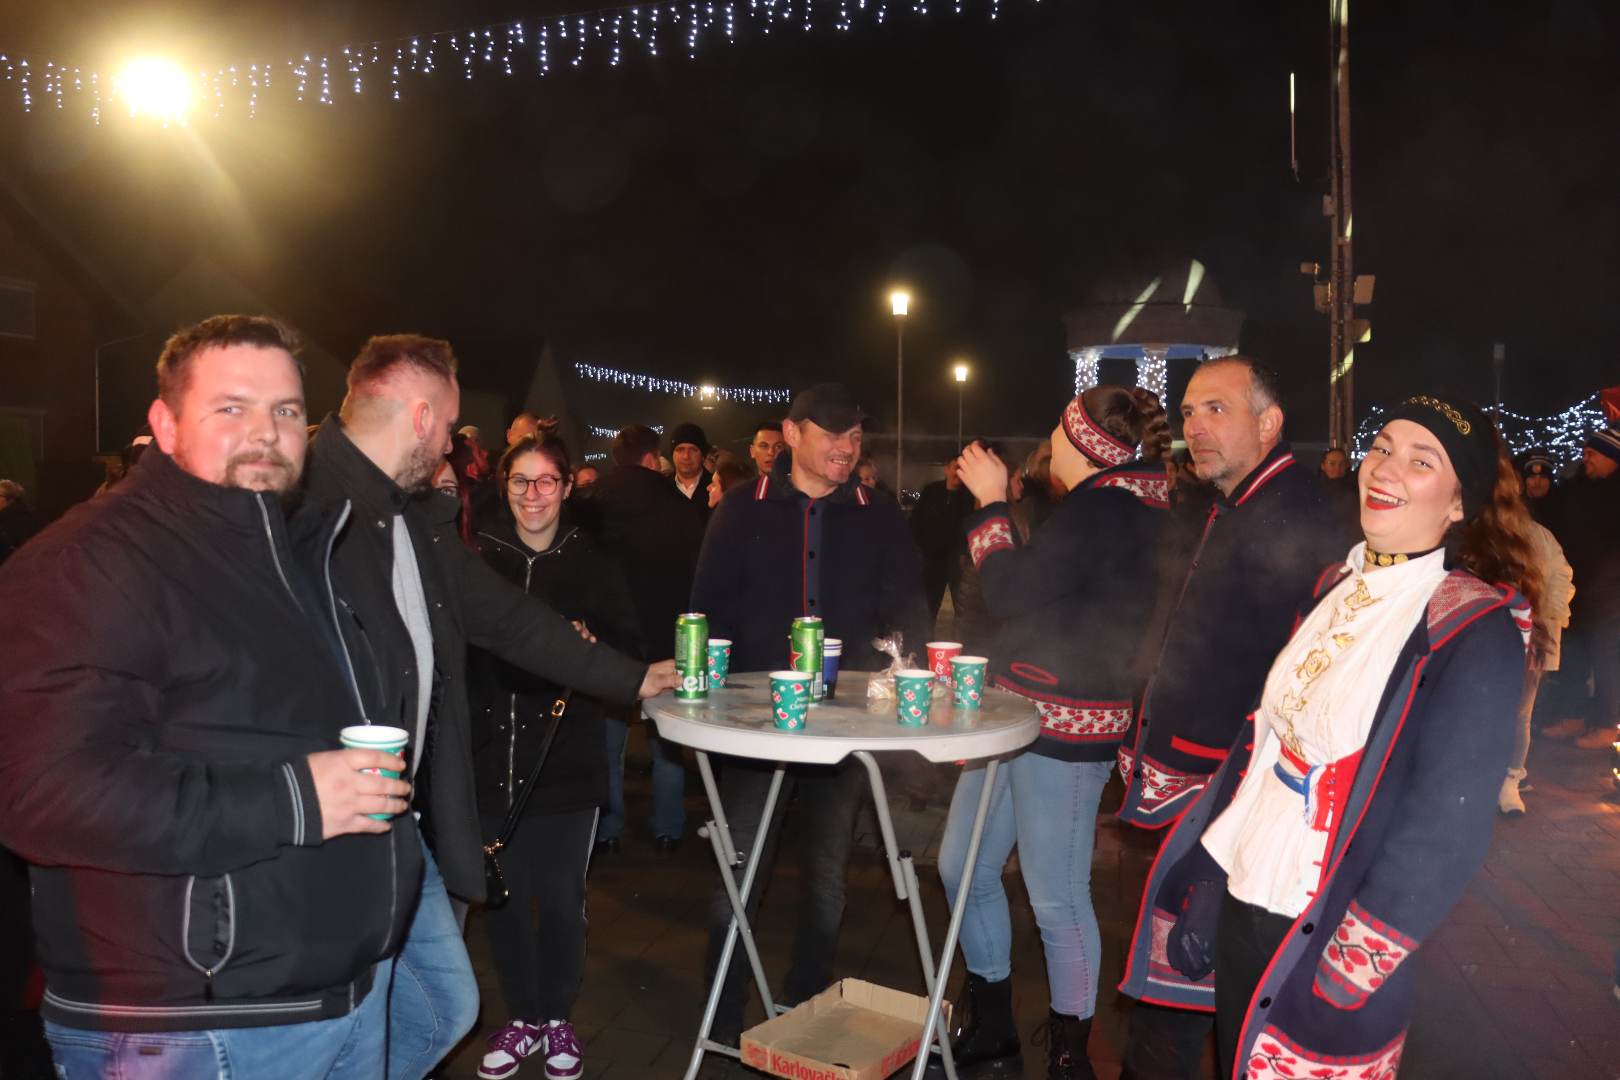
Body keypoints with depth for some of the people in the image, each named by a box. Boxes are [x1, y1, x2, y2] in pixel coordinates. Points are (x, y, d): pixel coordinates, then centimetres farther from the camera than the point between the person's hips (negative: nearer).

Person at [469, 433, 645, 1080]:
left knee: (560, 898, 8)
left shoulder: (592, 565, 2)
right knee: (503, 896, 10)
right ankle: (521, 1019, 31)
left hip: (567, 759, -1)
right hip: (492, 757, 1)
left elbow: (630, 650, 1)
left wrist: (589, 643, -18)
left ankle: (558, 1021, 29)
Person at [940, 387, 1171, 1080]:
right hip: (1016, 714, 11)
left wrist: (991, 503, -10)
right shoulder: (1119, 505, 17)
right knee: (963, 868, 15)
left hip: (1062, 727, -11)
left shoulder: (1103, 511, -16)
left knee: (1056, 896, 1)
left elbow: (1013, 592, -20)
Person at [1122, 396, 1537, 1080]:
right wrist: (1203, 885, 7)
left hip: (1323, 945, -6)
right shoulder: (1337, 588, 5)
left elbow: (1448, 827, -19)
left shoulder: (1476, 631, -15)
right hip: (1239, 906, 6)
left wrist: (1350, 967, -18)